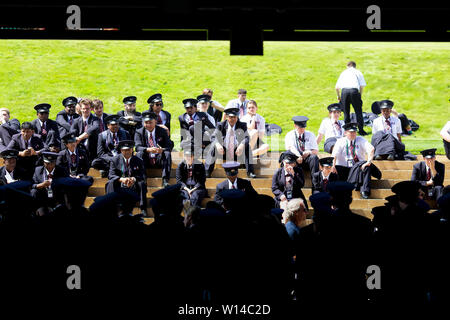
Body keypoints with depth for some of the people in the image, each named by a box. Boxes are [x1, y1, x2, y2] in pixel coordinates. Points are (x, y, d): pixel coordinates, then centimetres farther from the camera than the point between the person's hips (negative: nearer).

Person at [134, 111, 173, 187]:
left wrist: (162, 149, -29)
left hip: (159, 161, 0)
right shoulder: (139, 132, 3)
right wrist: (148, 149, -33)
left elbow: (169, 147, -4)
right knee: (139, 154, -29)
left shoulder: (162, 131, 5)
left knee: (167, 154, -28)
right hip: (146, 162, 0)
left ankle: (165, 180, -34)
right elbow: (138, 147, -11)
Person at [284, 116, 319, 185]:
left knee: (314, 157, -32)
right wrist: (298, 156, -30)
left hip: (307, 160, 2)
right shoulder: (290, 135, 11)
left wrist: (309, 152, -15)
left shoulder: (310, 135, 17)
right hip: (296, 159, -2)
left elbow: (316, 151, 9)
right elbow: (290, 147, -10)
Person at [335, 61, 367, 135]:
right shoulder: (358, 72, 21)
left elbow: (337, 87, 21)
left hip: (344, 91, 2)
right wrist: (360, 95, 20)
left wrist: (338, 96, 35)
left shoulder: (344, 72, 26)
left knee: (346, 112, 11)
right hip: (354, 90, -2)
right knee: (358, 111, 5)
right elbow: (362, 86, 9)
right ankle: (361, 130, 2)